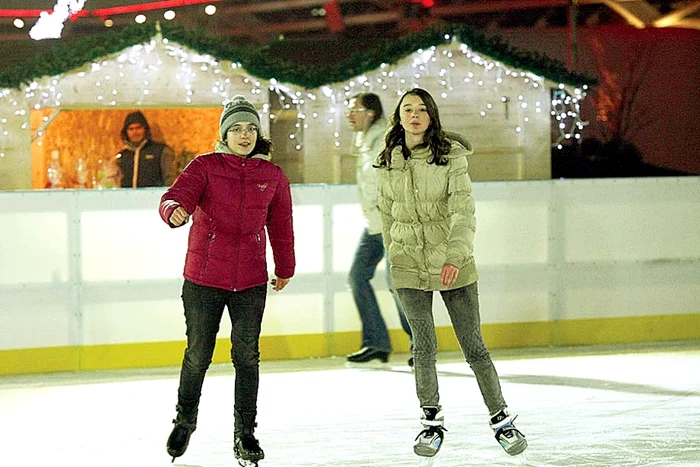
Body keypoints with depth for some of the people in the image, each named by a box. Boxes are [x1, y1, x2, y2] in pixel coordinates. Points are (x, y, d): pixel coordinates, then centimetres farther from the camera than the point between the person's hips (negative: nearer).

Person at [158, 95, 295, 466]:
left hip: (251, 282, 2)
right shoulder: (204, 167, -3)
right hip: (203, 280, -2)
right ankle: (184, 421, 29)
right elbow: (177, 196, -19)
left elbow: (281, 226, 17)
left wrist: (285, 269, 27)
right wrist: (175, 210, -43)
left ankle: (245, 434, 9)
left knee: (247, 355, 0)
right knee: (198, 355, 5)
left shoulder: (273, 177, 5)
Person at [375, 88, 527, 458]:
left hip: (453, 264, -2)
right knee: (423, 346, -2)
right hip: (409, 265, 2)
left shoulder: (451, 156, -7)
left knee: (473, 346, 1)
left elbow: (463, 209, -16)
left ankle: (501, 419, 13)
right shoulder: (388, 163, 3)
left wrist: (456, 255, -28)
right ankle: (432, 421, 13)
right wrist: (394, 256, 17)